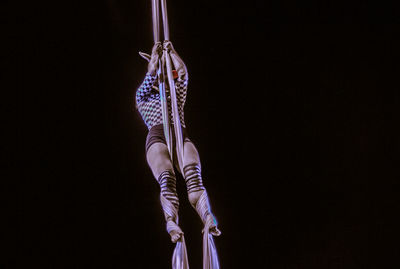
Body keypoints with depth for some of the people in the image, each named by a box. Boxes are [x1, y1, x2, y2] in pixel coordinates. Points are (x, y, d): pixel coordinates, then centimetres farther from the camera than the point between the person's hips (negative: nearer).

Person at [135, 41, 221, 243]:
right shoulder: (143, 98, 30)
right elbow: (151, 73, 21)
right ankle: (171, 223, -51)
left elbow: (182, 72, 32)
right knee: (167, 181, -30)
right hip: (157, 137, -2)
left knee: (195, 179, -27)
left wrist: (171, 51, 42)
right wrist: (156, 54, 35)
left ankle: (208, 221, -50)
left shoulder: (176, 99, 37)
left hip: (182, 137, 2)